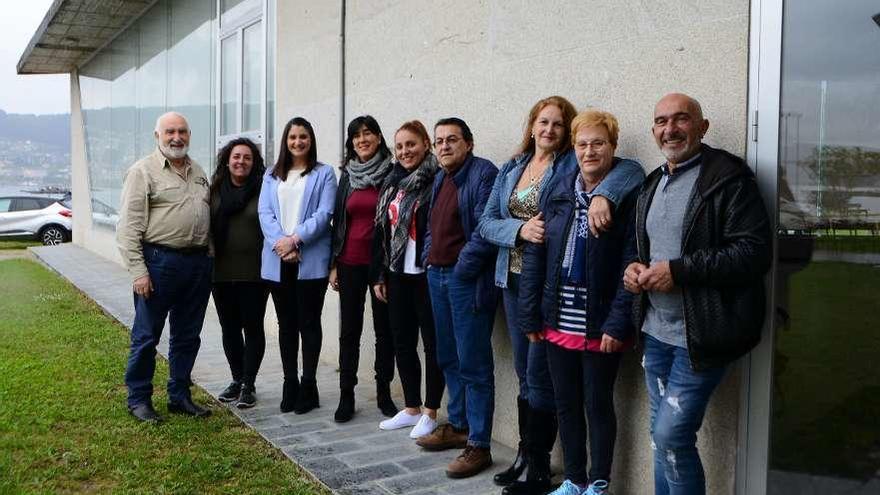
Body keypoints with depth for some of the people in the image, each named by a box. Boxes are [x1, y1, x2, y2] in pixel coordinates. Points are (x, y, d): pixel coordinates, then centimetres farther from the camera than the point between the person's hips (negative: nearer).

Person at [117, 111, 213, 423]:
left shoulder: (198, 172, 15)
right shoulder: (143, 171, -5)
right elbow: (129, 227, -10)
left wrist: (210, 261, 12)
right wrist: (138, 270, -16)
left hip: (198, 263, 6)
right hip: (159, 262, -6)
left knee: (187, 336, 13)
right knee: (146, 336, 3)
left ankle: (179, 396, 25)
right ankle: (138, 399, 17)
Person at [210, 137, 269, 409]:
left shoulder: (263, 191, -4)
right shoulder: (214, 190, 6)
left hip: (253, 273, -4)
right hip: (221, 272, 4)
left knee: (252, 327, 3)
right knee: (229, 328, 13)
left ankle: (249, 385, 13)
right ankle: (237, 380, 27)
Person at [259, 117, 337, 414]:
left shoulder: (324, 174, 5)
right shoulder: (272, 175, 15)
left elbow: (324, 214, -6)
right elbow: (264, 213, 4)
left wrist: (295, 239, -15)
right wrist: (280, 243, -12)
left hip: (311, 261, -3)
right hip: (278, 261, 3)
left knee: (309, 323, 2)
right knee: (286, 324, 9)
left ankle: (308, 386, 11)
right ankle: (290, 384, 18)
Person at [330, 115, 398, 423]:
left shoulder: (391, 173, -2)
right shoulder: (347, 175, 10)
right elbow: (338, 220, 12)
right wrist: (333, 264, 7)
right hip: (350, 262, 3)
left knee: (384, 328, 6)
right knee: (349, 330, 6)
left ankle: (384, 393, 17)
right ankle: (346, 395, 14)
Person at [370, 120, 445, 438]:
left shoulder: (437, 180, -9)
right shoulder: (393, 183, 13)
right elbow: (381, 230, 15)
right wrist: (379, 275, 12)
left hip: (427, 275, -7)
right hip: (398, 275, 7)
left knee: (432, 343, 3)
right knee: (402, 342, 13)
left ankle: (430, 412, 16)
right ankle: (411, 408, 27)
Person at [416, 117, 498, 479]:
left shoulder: (483, 174, -11)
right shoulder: (440, 179, 17)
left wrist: (462, 267, -16)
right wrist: (429, 257, 9)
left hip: (468, 280, -9)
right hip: (437, 276, 9)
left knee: (473, 364, -4)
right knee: (448, 358, 16)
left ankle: (478, 445, 4)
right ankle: (457, 426, 30)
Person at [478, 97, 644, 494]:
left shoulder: (572, 164, -5)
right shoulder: (510, 170, 11)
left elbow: (629, 167, -20)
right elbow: (487, 223, 4)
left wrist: (603, 194, -39)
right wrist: (520, 229, -15)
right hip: (513, 281, 6)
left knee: (540, 374, 0)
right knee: (524, 373, 15)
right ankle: (525, 454, 28)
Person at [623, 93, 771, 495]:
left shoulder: (728, 178, -11)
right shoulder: (652, 184, 15)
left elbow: (754, 252, -19)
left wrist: (678, 270, -21)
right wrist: (635, 268, 3)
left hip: (700, 335, -7)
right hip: (657, 330, 8)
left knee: (670, 435, -7)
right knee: (662, 435, 16)